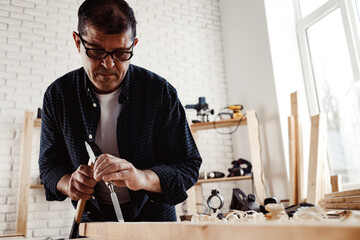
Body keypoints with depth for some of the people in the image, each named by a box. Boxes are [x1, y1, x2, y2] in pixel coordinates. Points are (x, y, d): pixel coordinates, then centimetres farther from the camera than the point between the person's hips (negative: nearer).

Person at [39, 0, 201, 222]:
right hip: (91, 218, 2)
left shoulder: (161, 92, -17)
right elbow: (49, 163, 2)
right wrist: (67, 183, -22)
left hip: (153, 214, -2)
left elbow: (189, 165, -16)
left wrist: (143, 178, -35)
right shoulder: (57, 95, -9)